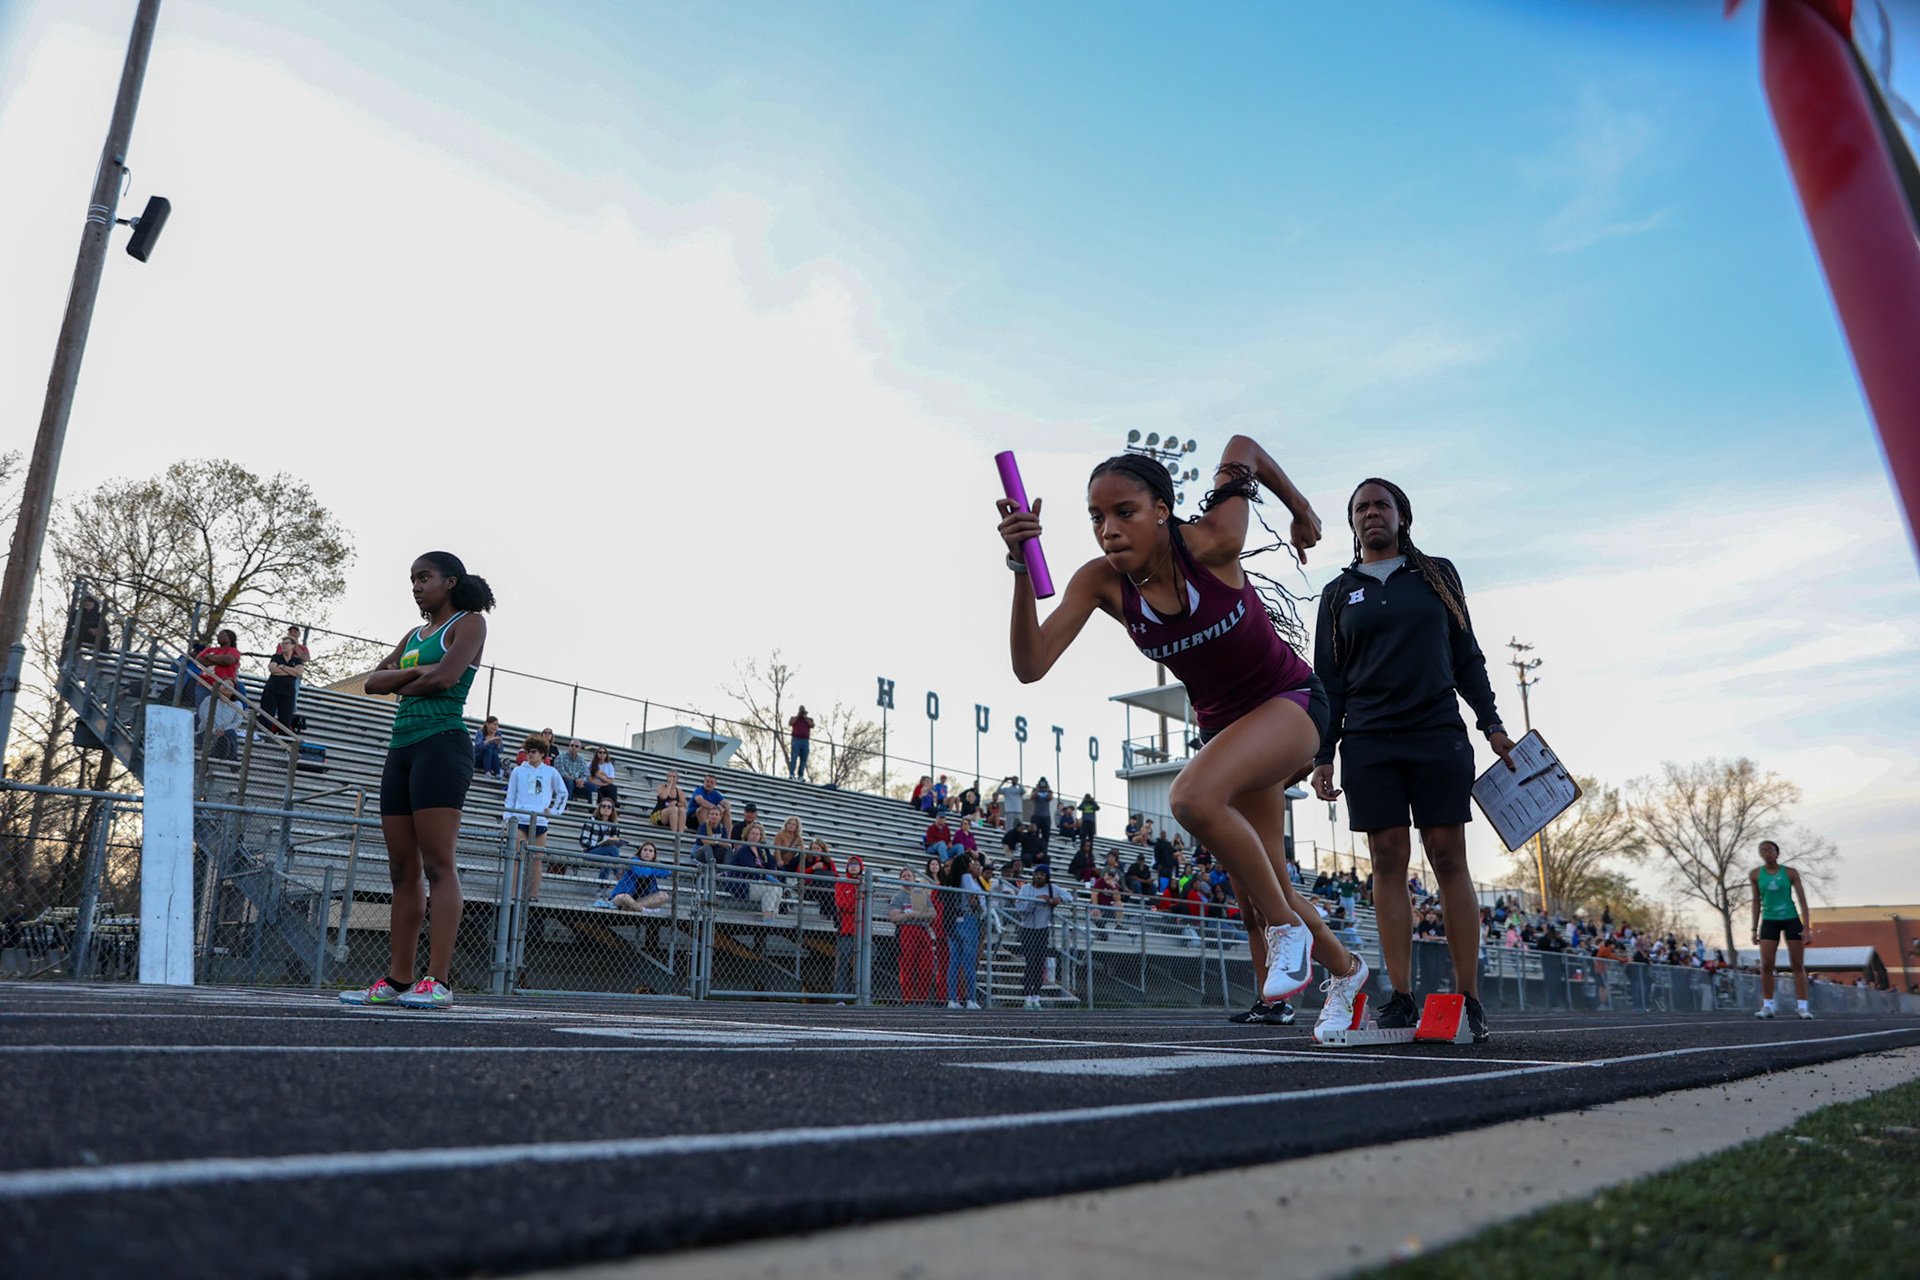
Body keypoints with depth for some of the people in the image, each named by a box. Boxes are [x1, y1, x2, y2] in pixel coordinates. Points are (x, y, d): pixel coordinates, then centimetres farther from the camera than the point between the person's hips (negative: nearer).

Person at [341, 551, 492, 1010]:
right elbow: (373, 681, 14)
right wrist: (413, 673, -4)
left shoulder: (469, 623, 2)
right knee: (402, 870, 7)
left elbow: (445, 678, -13)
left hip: (441, 744, -8)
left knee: (438, 863, -12)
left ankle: (439, 980, -13)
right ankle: (397, 980, 11)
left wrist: (401, 685, 4)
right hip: (401, 748, 8)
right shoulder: (414, 635, 24)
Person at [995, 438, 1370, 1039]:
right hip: (1221, 722, 5)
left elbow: (1241, 446, -6)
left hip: (1291, 700, -5)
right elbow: (1031, 665, -26)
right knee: (1255, 899, 10)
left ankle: (1285, 925, -9)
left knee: (1193, 798, -34)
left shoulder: (1210, 543, -24)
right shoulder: (1101, 582, -15)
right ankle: (1345, 969, 42)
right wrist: (1022, 567, -35)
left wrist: (1300, 508, 7)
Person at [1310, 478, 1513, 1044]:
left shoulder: (1437, 574, 13)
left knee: (1449, 858, -3)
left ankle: (1467, 999, 1)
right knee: (1388, 860, -2)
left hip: (1439, 736, -1)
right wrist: (1322, 754, 3)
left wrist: (1492, 725, 4)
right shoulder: (1338, 593, 14)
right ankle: (1401, 997, 1)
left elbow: (1466, 657, 14)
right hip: (1368, 743, 1)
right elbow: (1328, 682, 12)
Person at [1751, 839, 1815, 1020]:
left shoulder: (1790, 873, -3)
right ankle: (1767, 1006, 0)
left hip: (1791, 919, -1)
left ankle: (1802, 1007, 4)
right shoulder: (1755, 874, 2)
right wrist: (1755, 929, 7)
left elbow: (1802, 900, -3)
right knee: (1766, 965, -7)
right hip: (1769, 921, 1)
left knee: (1798, 965, 0)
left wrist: (1806, 927, -10)